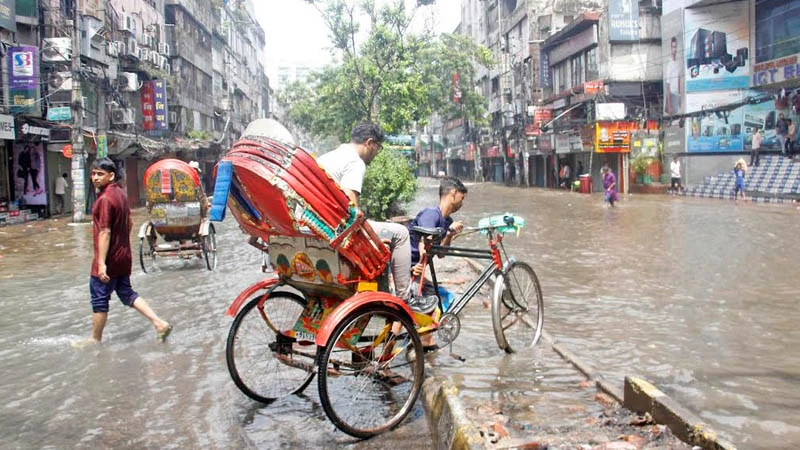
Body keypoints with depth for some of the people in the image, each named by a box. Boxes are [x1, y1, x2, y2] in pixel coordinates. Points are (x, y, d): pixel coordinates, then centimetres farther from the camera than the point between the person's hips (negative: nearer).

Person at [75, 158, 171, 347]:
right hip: (123, 256, 9)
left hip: (109, 259, -9)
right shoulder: (120, 193, 8)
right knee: (126, 293, 16)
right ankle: (159, 323, 8)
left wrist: (101, 263, -22)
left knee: (99, 299, 6)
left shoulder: (105, 199, -19)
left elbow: (105, 232, -23)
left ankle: (95, 339, 20)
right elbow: (129, 223, 18)